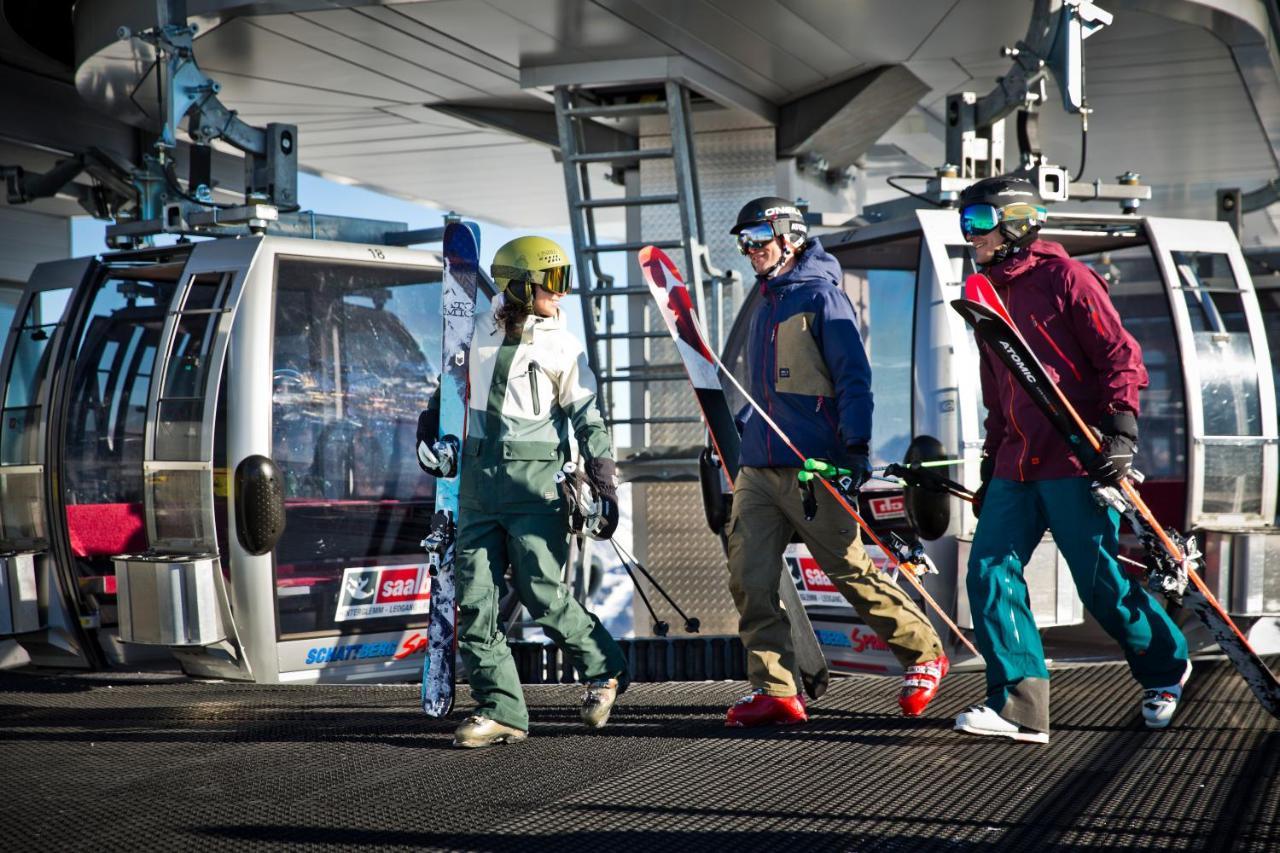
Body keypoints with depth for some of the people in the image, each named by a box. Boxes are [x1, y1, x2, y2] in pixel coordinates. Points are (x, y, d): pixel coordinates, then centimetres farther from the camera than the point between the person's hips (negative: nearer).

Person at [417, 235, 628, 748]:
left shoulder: (561, 346, 0)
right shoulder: (479, 333, 9)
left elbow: (588, 419, 0)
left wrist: (606, 488, -5)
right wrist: (428, 433, 17)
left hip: (533, 481, -4)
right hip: (477, 478, 4)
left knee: (541, 594, -5)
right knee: (474, 599, -1)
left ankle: (604, 668, 20)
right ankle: (500, 710, 5)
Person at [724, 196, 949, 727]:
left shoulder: (820, 296, -4)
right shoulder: (766, 306, 20)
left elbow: (854, 378, -11)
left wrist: (856, 449, -18)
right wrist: (739, 426, 25)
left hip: (812, 468, -7)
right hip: (758, 466, 8)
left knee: (852, 573, 0)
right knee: (749, 579, -4)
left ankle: (924, 654, 19)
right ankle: (775, 691, 0)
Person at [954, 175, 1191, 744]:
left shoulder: (1064, 277, -4)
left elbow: (1120, 356, -8)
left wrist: (1121, 432, -18)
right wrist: (990, 468, 21)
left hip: (1075, 458, -7)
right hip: (1017, 464, 7)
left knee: (1101, 585, -1)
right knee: (989, 573, -6)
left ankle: (1166, 667, 25)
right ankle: (1020, 705, -5)